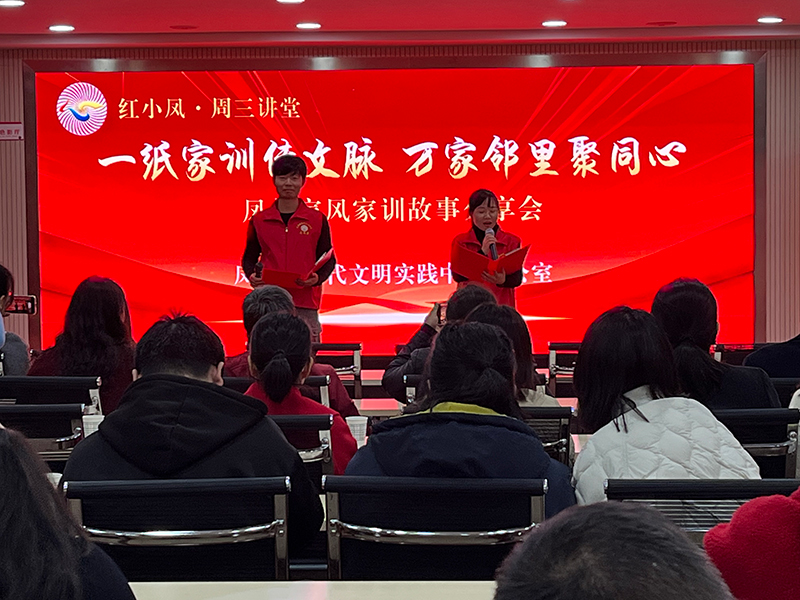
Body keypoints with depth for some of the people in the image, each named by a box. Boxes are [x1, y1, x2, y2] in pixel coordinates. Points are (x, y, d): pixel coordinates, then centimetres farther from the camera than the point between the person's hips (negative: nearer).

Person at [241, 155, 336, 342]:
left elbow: (328, 259, 10)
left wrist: (318, 278, -10)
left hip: (305, 305, -1)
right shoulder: (259, 220, 9)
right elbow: (249, 257, 16)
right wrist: (252, 276, -5)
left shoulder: (317, 220, 7)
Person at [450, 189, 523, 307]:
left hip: (502, 304, 0)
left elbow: (517, 278, -2)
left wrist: (502, 281, -24)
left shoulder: (511, 241, 8)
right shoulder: (460, 241, 7)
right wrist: (482, 252, -15)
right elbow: (457, 276, -6)